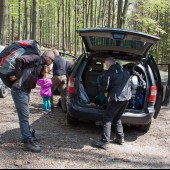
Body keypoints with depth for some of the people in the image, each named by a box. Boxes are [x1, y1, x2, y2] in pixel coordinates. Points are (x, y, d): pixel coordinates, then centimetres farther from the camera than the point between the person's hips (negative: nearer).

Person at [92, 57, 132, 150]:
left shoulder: (110, 72, -6)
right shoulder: (125, 72, 16)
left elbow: (104, 87, -7)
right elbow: (129, 84, 21)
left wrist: (101, 89, 13)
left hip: (116, 98, -8)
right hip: (126, 98, 8)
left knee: (107, 119, -3)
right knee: (117, 118, 23)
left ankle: (104, 142, -8)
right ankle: (120, 138, 23)